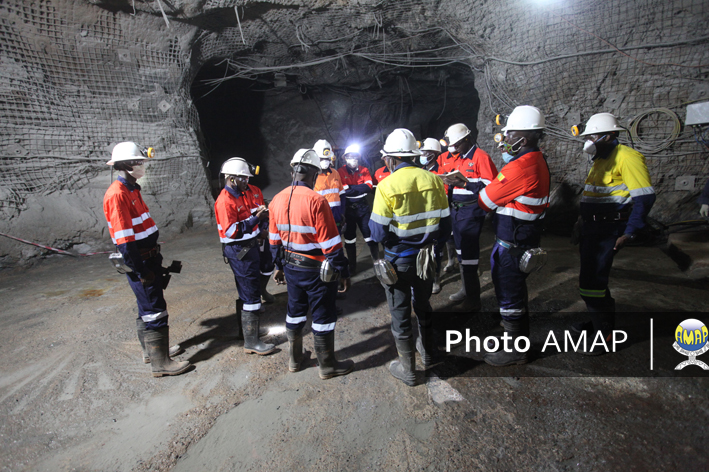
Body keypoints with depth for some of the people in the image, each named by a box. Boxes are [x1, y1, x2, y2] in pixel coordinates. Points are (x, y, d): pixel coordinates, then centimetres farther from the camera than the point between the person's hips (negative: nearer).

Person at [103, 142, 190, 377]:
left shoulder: (132, 189, 13)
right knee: (155, 310, -4)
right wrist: (141, 272, -21)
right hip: (139, 262, -10)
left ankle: (150, 349, 36)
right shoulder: (117, 194, -18)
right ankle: (160, 363, 8)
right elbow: (124, 239, -22)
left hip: (149, 258, 10)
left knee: (147, 306, 20)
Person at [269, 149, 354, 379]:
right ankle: (328, 366, 26)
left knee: (295, 312, 22)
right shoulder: (316, 201, -21)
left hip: (291, 267, 7)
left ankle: (294, 360, 39)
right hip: (317, 269, -7)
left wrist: (280, 266, 20)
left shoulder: (277, 200, 1)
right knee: (323, 317, 9)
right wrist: (343, 272, -11)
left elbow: (274, 240, 9)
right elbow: (331, 244, -20)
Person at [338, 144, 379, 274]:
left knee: (370, 236, 4)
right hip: (348, 209, -1)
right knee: (349, 239, 10)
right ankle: (352, 267, 25)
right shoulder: (340, 172, -4)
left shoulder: (364, 170, 3)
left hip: (363, 208, 1)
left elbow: (369, 186, -13)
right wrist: (360, 188, -18)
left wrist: (351, 188, -18)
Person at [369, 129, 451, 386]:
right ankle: (428, 352, 45)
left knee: (400, 312, 12)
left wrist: (370, 222, 3)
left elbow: (379, 233, -18)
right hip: (425, 256, 5)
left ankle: (407, 368, 27)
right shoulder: (434, 180, -4)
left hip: (398, 260, -4)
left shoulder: (387, 186, -18)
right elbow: (444, 225, 1)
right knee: (423, 305, 25)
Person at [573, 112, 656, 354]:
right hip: (592, 228, 10)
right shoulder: (601, 159, 16)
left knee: (591, 282, -8)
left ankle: (604, 334, 7)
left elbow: (645, 197, -19)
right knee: (592, 276, 17)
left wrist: (629, 233, -21)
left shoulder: (626, 158, -13)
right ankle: (600, 321, 34)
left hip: (607, 230, -9)